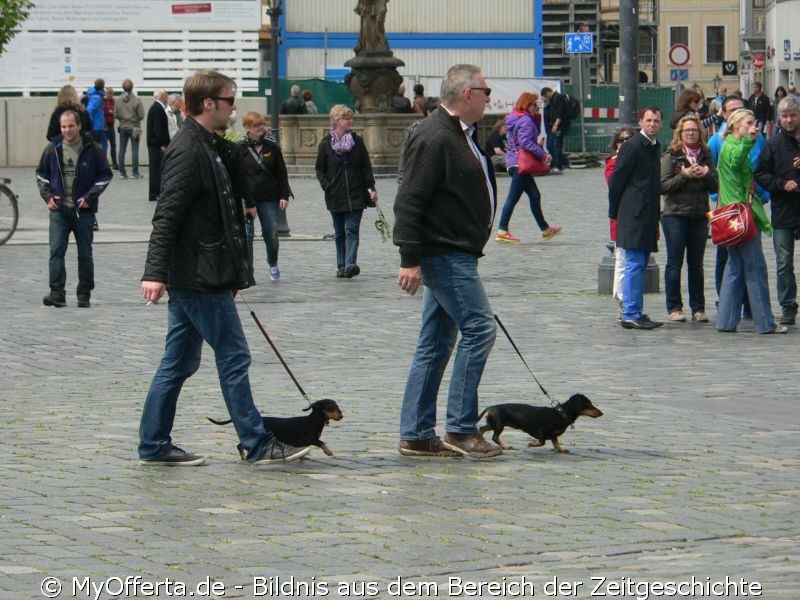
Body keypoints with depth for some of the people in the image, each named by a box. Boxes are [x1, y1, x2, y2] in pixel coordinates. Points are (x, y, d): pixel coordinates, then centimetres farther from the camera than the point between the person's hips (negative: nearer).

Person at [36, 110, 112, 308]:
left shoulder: (92, 149, -3)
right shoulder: (53, 149, 4)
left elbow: (106, 175, 2)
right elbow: (41, 175, 15)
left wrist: (90, 197, -8)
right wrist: (47, 196, 0)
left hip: (84, 210, -1)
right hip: (59, 210, 1)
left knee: (85, 254, 6)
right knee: (56, 251, -10)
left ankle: (84, 294, 15)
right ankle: (57, 293, -12)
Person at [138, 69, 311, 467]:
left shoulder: (209, 148, 17)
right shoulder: (189, 151, -15)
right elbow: (167, 215, -22)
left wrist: (232, 273, 27)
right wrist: (155, 272, -28)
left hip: (192, 280, 10)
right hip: (199, 278, -10)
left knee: (178, 363, 11)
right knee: (234, 358, -5)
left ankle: (154, 446, 13)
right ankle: (258, 445, -1)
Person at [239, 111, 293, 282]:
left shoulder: (272, 147, 4)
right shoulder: (239, 148, -3)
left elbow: (281, 172, 8)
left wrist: (284, 195, 1)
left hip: (269, 198, 2)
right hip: (246, 198, -2)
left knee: (271, 234, 4)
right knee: (246, 235, -4)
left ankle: (273, 265, 28)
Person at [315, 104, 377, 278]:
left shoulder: (357, 141, 4)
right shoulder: (326, 144, 1)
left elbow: (366, 167, 6)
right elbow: (319, 169, 6)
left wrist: (371, 188, -1)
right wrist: (326, 186, -8)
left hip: (356, 195, -1)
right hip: (335, 196, 1)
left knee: (352, 229, -11)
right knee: (339, 233, 9)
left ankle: (350, 264, -20)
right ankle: (341, 266, 16)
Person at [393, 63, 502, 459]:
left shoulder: (460, 135, 18)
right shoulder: (434, 138, -16)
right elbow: (409, 201, -21)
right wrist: (410, 259, -24)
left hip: (454, 255, 11)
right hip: (445, 254, -11)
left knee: (435, 343, 11)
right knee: (478, 328, -12)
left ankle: (416, 435, 14)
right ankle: (461, 429, -9)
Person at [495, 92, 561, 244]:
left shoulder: (515, 119, 15)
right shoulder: (526, 120, -15)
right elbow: (526, 142, -24)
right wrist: (543, 155, -20)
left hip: (514, 162, 11)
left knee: (534, 196, 15)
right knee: (513, 197, -7)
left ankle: (545, 229, 21)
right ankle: (502, 231, -6)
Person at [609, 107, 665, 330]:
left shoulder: (656, 147, 15)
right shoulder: (632, 147, -11)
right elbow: (617, 179, -9)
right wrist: (614, 211, -6)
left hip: (648, 216, 9)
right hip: (634, 215, -8)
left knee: (641, 264, 11)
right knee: (635, 264, -9)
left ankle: (636, 312, 17)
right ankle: (631, 314, -8)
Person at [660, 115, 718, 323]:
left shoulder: (705, 156, 11)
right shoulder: (672, 156, -1)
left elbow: (715, 187, 9)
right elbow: (663, 186, -9)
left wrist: (707, 174, -9)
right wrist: (684, 175, -17)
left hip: (699, 216, 4)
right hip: (675, 215, -4)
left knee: (696, 264, 8)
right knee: (674, 264, -1)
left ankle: (698, 308, 12)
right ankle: (674, 307, 4)